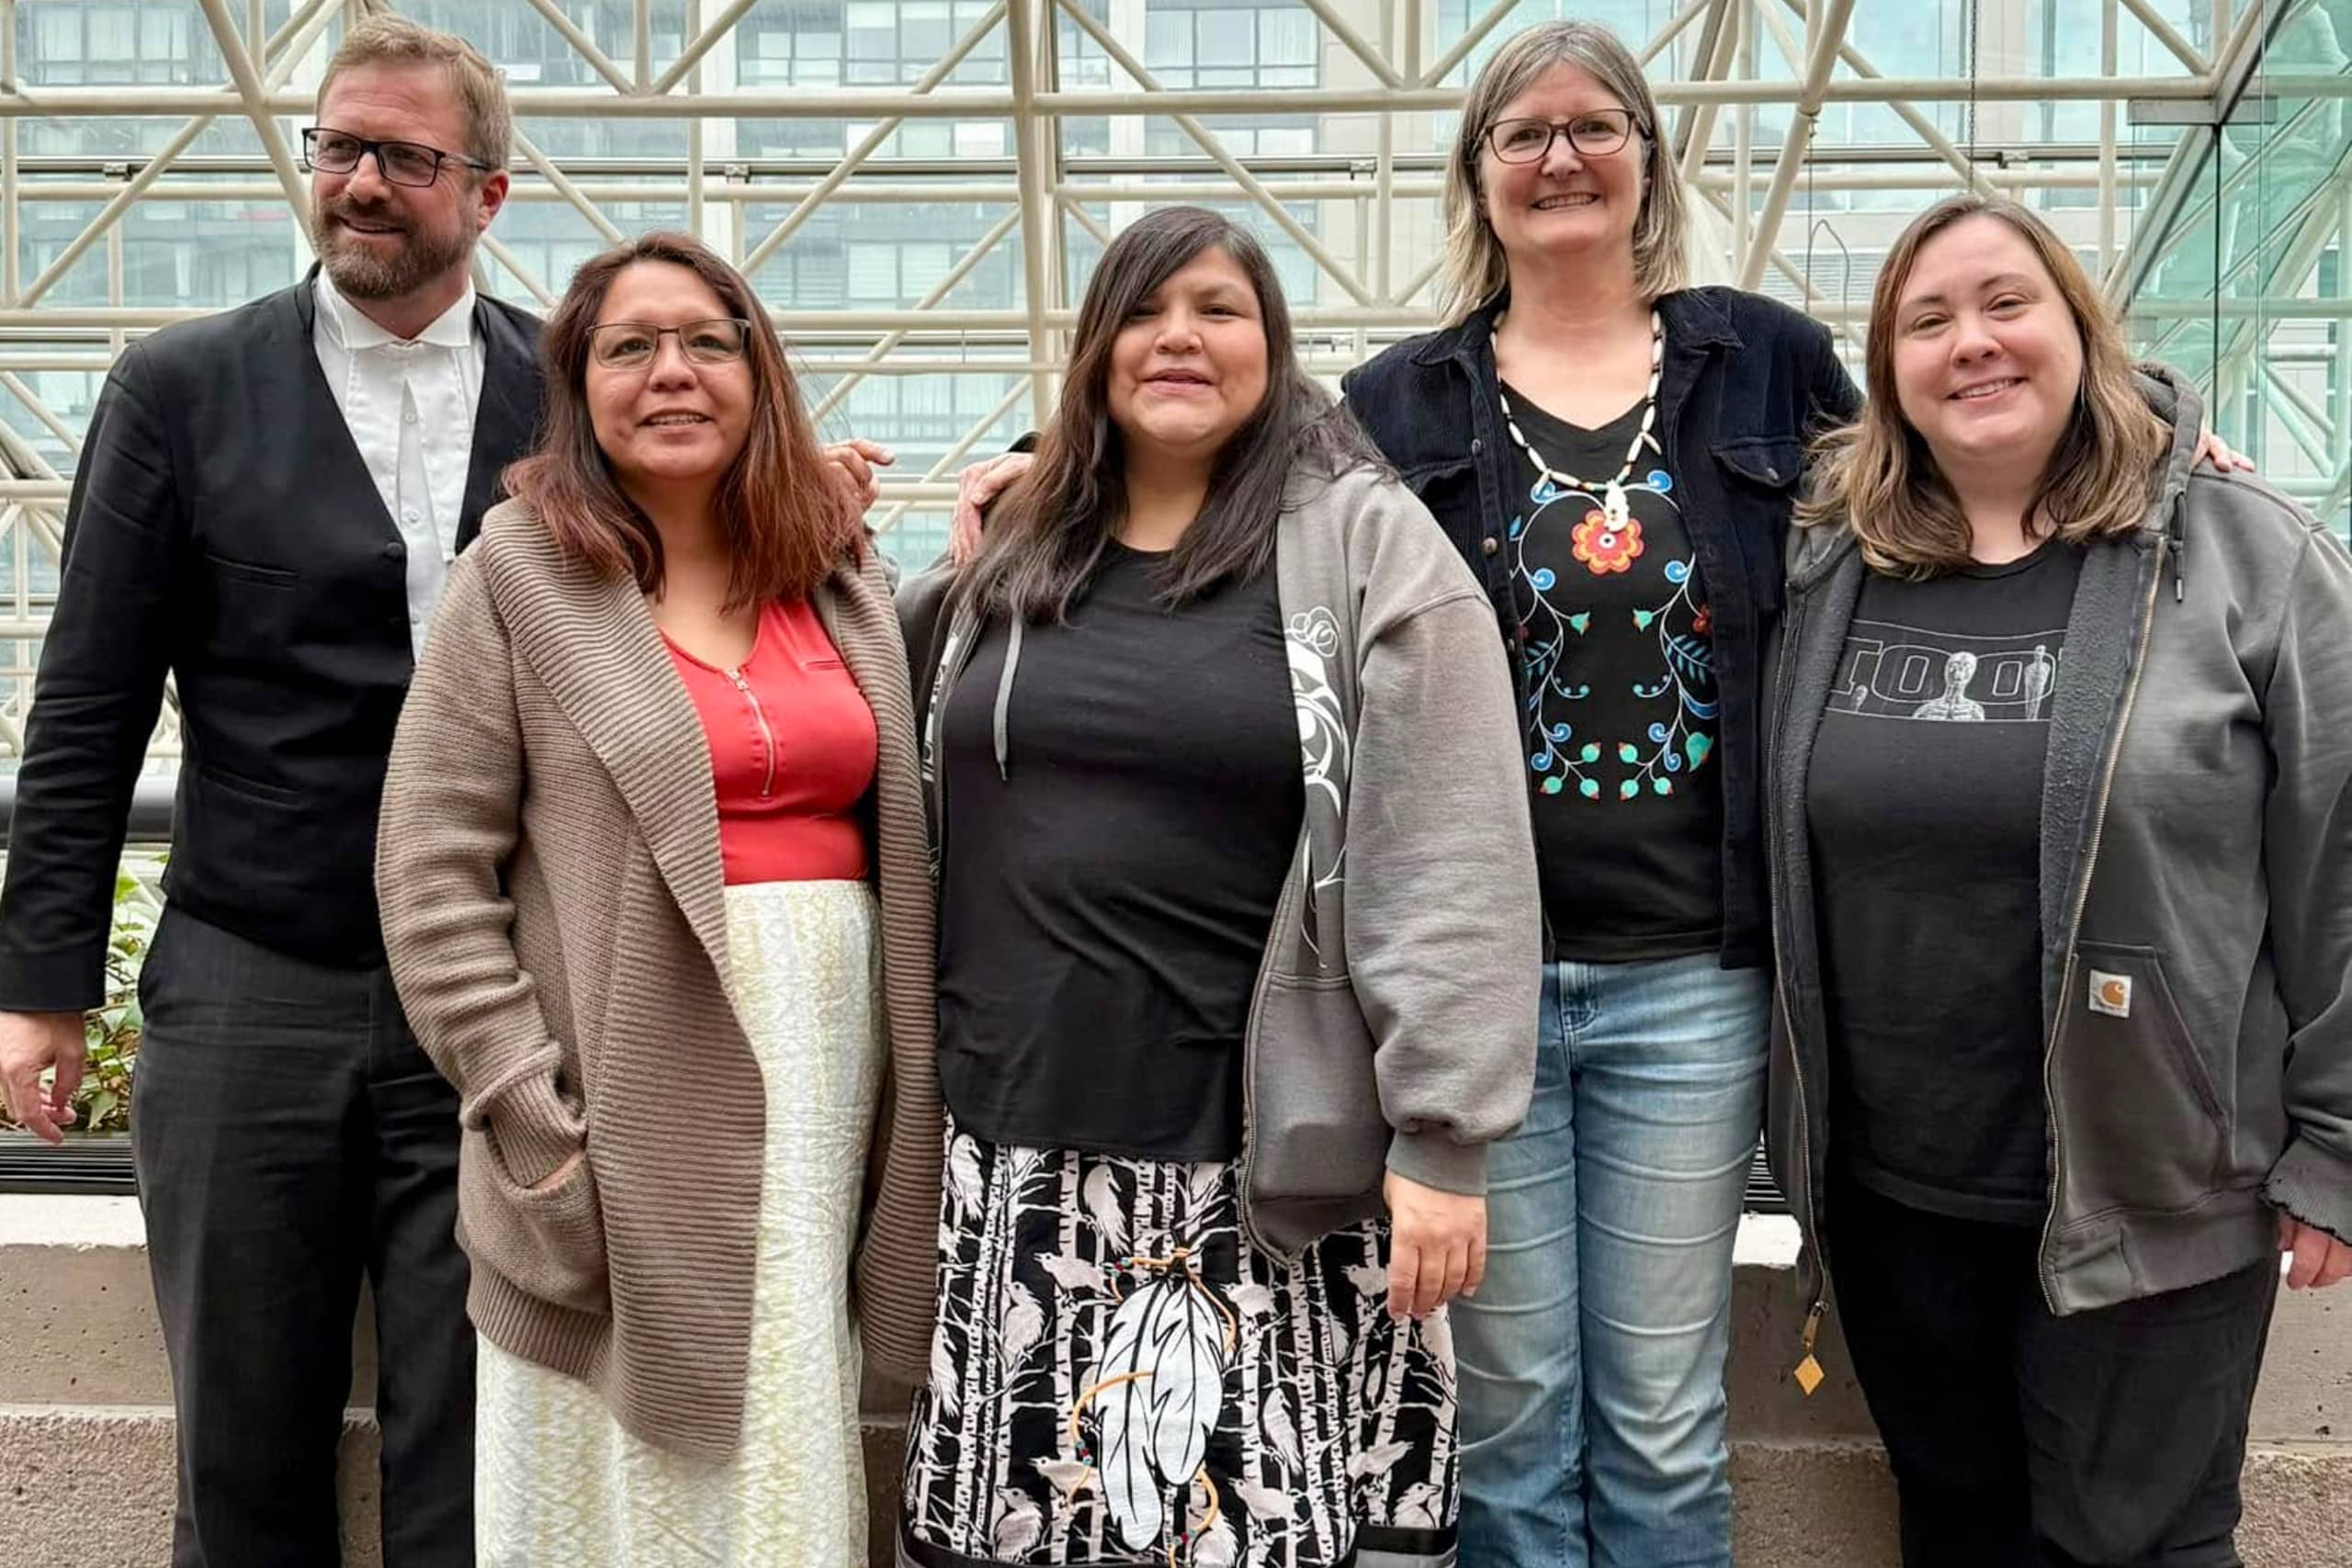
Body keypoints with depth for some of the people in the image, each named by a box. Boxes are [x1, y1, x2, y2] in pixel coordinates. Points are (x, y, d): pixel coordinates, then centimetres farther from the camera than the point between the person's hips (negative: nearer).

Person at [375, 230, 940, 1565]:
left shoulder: (846, 579, 11)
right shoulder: (519, 578, -2)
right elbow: (431, 875, -6)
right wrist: (530, 1111, -11)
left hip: (829, 1061, 4)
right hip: (629, 1075, -3)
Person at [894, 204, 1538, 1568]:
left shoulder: (1368, 544, -4)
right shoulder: (1012, 560, 12)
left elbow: (1449, 864, -10)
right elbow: (934, 802, 22)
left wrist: (1442, 1139, -14)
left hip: (1270, 1161, -5)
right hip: (1026, 1153, 5)